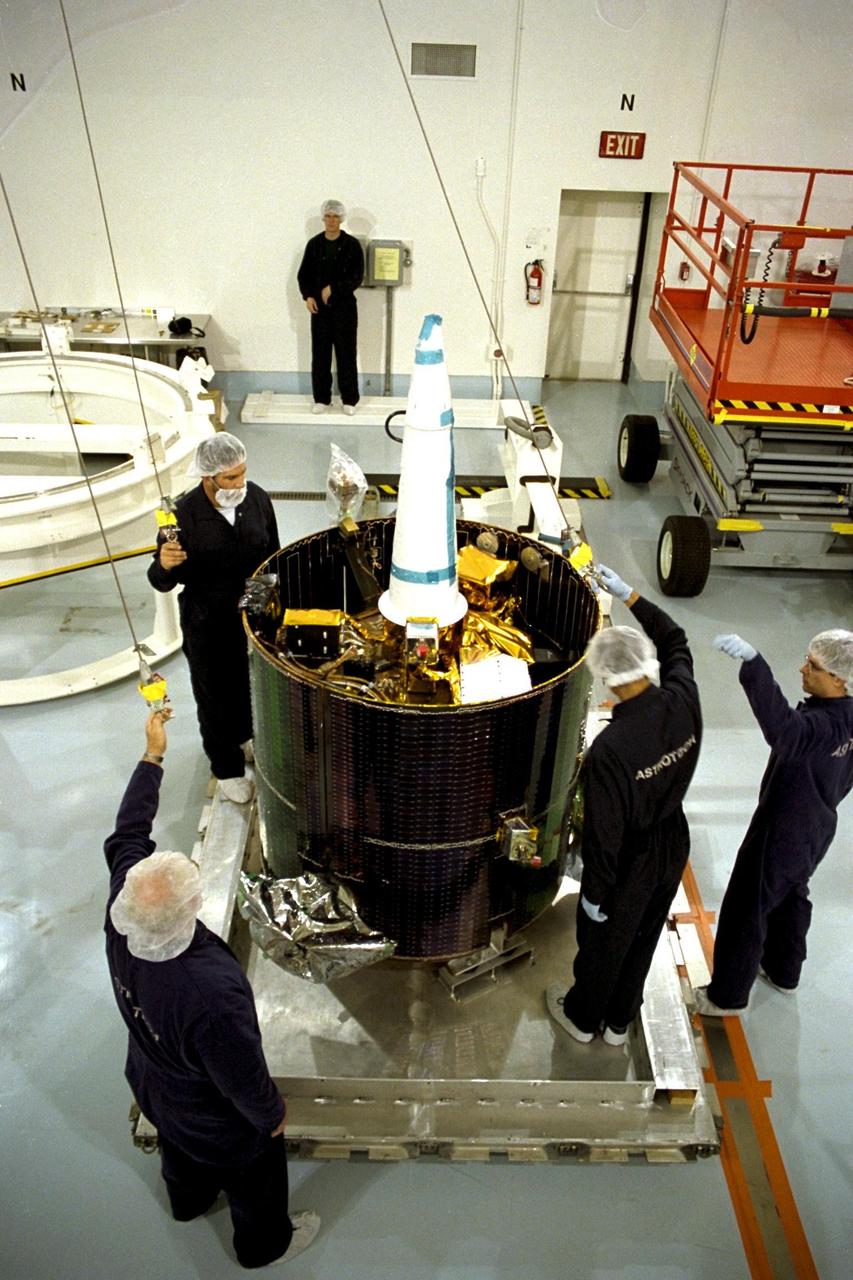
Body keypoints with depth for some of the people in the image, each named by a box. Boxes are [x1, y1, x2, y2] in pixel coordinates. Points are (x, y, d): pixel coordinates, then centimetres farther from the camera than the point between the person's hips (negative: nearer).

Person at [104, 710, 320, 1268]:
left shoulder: (121, 914, -34)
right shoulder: (214, 996, -50)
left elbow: (127, 836, -15)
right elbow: (245, 1080, -31)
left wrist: (153, 755, -8)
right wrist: (273, 1114, -9)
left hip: (151, 1084, 6)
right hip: (216, 1118, -6)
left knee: (182, 1150, 38)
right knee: (255, 1178, 28)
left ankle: (189, 1200, 70)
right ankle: (264, 1243, 58)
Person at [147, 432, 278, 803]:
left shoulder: (257, 499, -11)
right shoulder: (184, 515, -23)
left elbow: (272, 557, 5)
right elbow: (163, 582, -16)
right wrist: (164, 564, -39)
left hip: (254, 616, 4)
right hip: (207, 626, -4)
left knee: (250, 685, 25)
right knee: (215, 696, 14)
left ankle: (242, 737, 55)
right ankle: (227, 768, 36)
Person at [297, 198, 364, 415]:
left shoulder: (352, 245, -2)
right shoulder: (314, 244, 6)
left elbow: (357, 277, -7)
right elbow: (303, 274, 9)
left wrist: (333, 288, -15)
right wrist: (307, 296, -7)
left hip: (344, 306, -2)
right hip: (319, 307, 3)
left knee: (346, 352, 0)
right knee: (320, 353, 4)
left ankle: (349, 400, 9)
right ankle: (321, 399, 13)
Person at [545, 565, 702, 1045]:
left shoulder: (609, 749, -37)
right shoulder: (684, 701, -21)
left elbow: (604, 831, -26)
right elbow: (675, 641, 1)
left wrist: (594, 893, -10)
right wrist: (629, 594, 4)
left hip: (631, 861, -6)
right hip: (674, 844, 6)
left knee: (602, 942, 23)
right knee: (643, 939, 27)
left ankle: (583, 1018, 50)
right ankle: (620, 1021, 52)